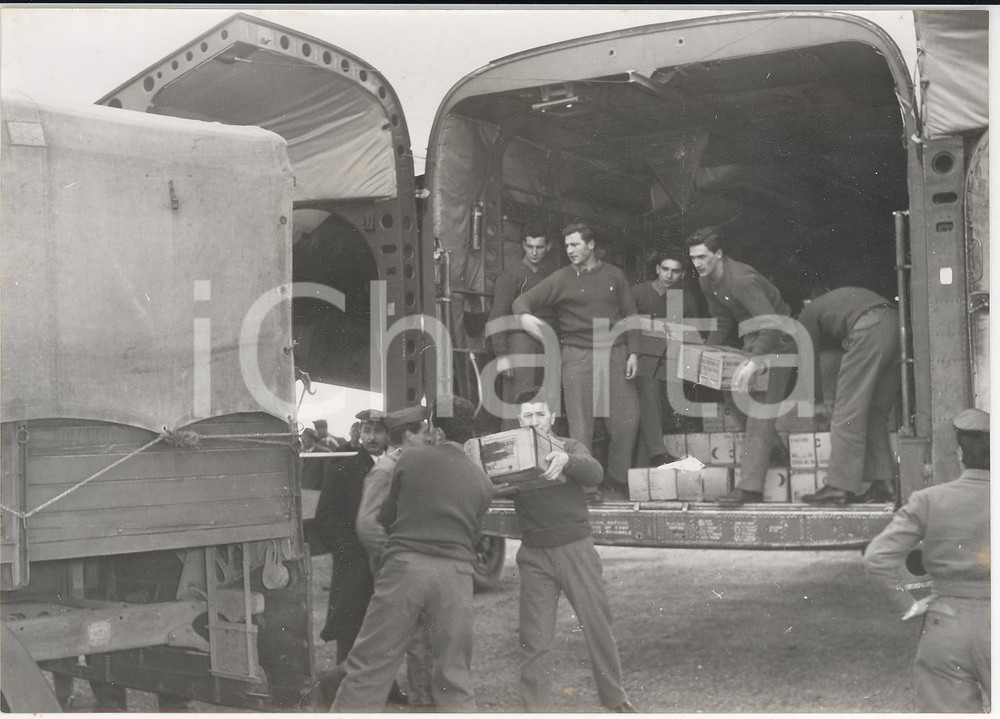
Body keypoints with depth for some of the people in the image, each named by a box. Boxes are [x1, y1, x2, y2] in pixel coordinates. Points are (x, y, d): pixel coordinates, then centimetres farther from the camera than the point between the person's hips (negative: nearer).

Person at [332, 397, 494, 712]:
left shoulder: (410, 458, 5)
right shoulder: (481, 481, 9)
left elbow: (387, 515, 14)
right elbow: (474, 533, 14)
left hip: (405, 564, -2)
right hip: (455, 572, 2)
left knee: (368, 666, 3)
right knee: (454, 676, 11)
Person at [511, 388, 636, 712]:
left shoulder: (570, 447, 3)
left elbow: (595, 474, -16)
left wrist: (566, 459, -36)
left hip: (575, 548, 0)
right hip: (534, 554, 0)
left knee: (598, 623, 6)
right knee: (534, 637, -1)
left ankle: (615, 697, 23)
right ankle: (537, 707, 7)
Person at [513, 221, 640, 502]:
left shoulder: (614, 276, 10)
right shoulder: (561, 279, 3)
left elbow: (629, 315, 11)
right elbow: (522, 301, 0)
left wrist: (633, 352, 3)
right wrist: (524, 315, -24)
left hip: (615, 353, 2)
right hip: (577, 355, -2)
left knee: (627, 418, 2)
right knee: (581, 421, -4)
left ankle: (618, 476, 20)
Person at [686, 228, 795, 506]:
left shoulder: (742, 279, -30)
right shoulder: (707, 281, -1)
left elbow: (772, 324, -38)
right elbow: (721, 322, 14)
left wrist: (754, 363, -46)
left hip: (777, 341, -9)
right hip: (752, 340, 9)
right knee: (733, 394, 7)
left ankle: (750, 486, -18)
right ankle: (771, 445, 25)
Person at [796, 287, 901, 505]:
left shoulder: (807, 315, 19)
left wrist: (818, 402, 27)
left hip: (869, 331, -8)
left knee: (848, 413, -5)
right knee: (876, 413, 15)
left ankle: (841, 487, -8)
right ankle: (884, 481, 10)